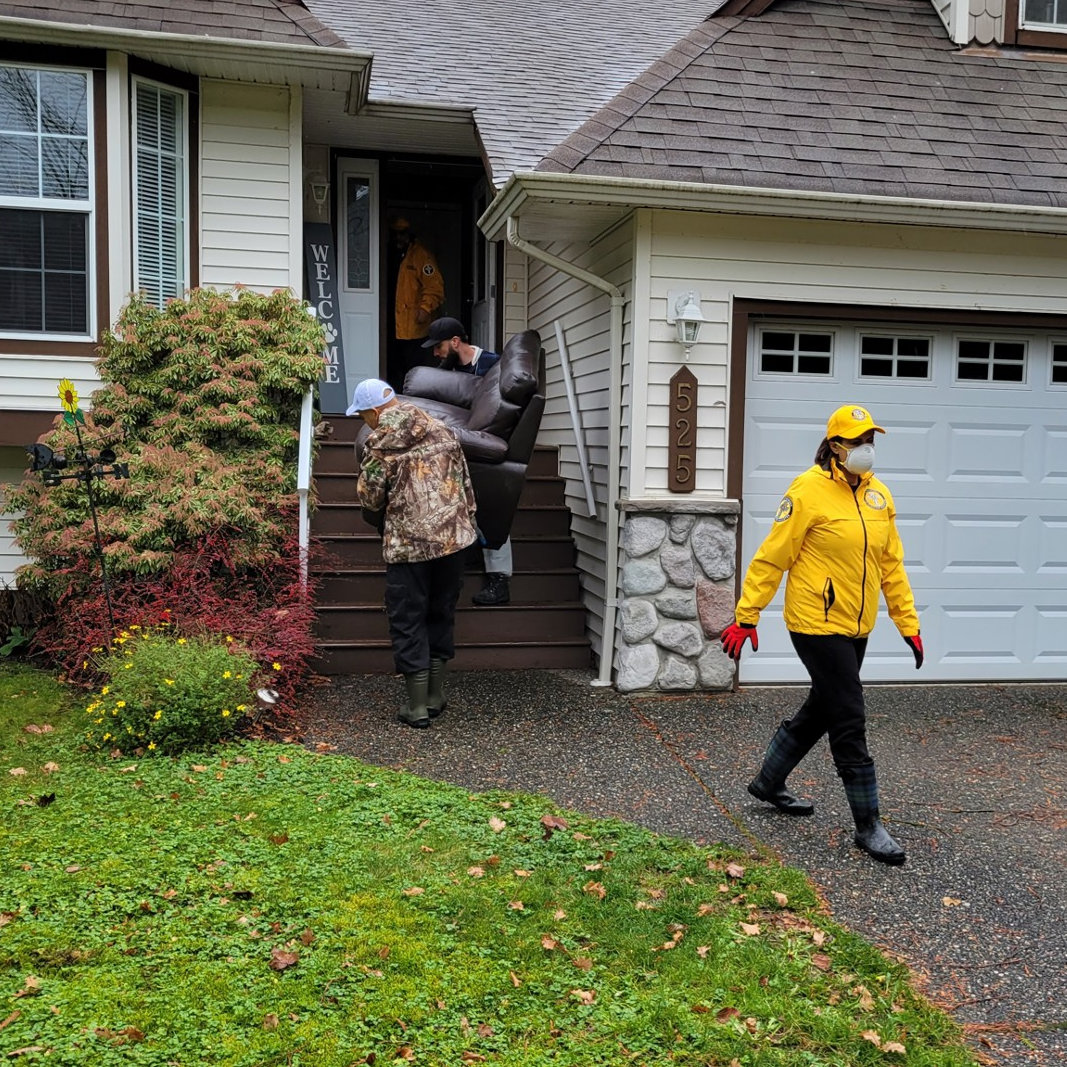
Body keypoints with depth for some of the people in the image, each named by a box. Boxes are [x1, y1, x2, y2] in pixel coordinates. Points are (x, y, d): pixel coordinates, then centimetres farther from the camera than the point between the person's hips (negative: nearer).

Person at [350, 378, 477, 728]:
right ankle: (436, 696, 24)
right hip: (453, 537, 6)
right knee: (441, 615, 17)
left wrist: (382, 524, 18)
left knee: (408, 623, 6)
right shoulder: (441, 429, 8)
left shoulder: (379, 444, -9)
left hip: (408, 544, -5)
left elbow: (369, 500, -3)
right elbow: (465, 482, 11)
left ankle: (417, 706, 8)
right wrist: (467, 523, 20)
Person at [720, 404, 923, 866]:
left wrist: (908, 622, 12)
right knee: (850, 722, -4)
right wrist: (746, 617, -12)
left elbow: (891, 564, 14)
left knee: (820, 710, 19)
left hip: (855, 626, 8)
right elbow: (772, 557, -12)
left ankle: (768, 783, 38)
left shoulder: (878, 494, 8)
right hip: (817, 624, -8)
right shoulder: (810, 490, -13)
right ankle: (868, 825, 7)